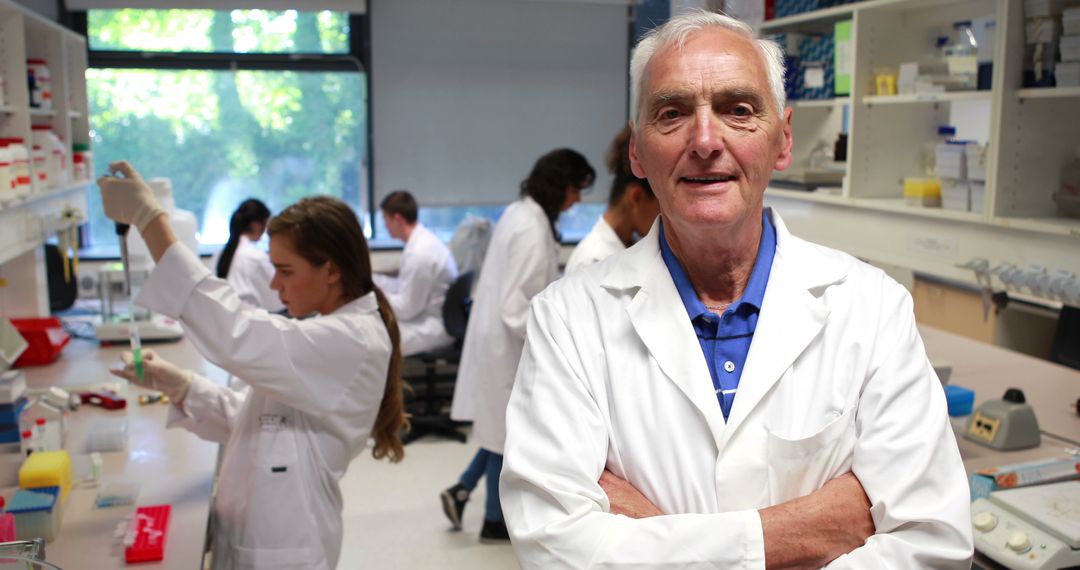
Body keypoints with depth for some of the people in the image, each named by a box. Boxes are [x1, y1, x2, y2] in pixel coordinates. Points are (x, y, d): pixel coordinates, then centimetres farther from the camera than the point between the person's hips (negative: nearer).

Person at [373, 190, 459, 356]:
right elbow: (405, 286, 16)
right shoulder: (424, 239, 6)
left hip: (433, 326, -10)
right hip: (432, 316, 10)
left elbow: (406, 308, -18)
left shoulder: (419, 252, -23)